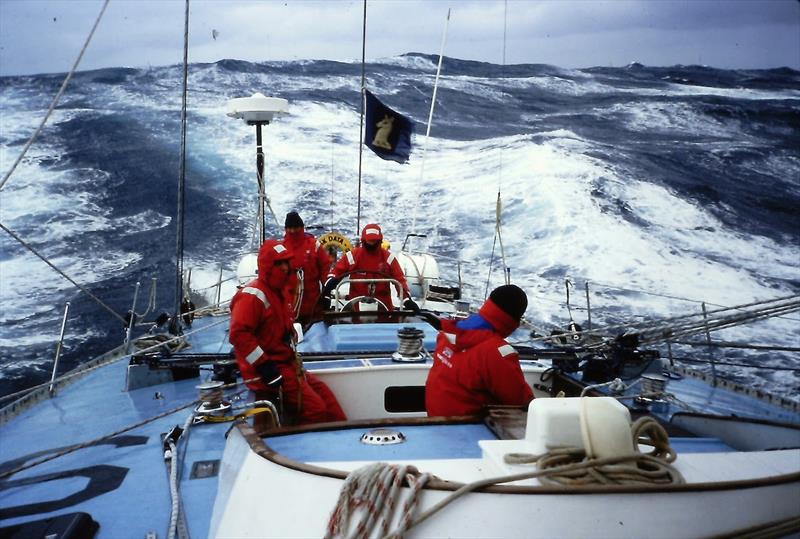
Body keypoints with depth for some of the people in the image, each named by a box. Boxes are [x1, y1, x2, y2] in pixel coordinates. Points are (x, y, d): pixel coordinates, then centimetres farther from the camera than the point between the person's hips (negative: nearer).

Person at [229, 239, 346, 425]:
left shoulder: (278, 293, 17)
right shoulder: (253, 295, -16)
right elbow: (239, 334, -26)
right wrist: (264, 366, -25)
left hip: (287, 364, 10)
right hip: (268, 371, -10)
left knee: (326, 397, 6)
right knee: (315, 410, -16)